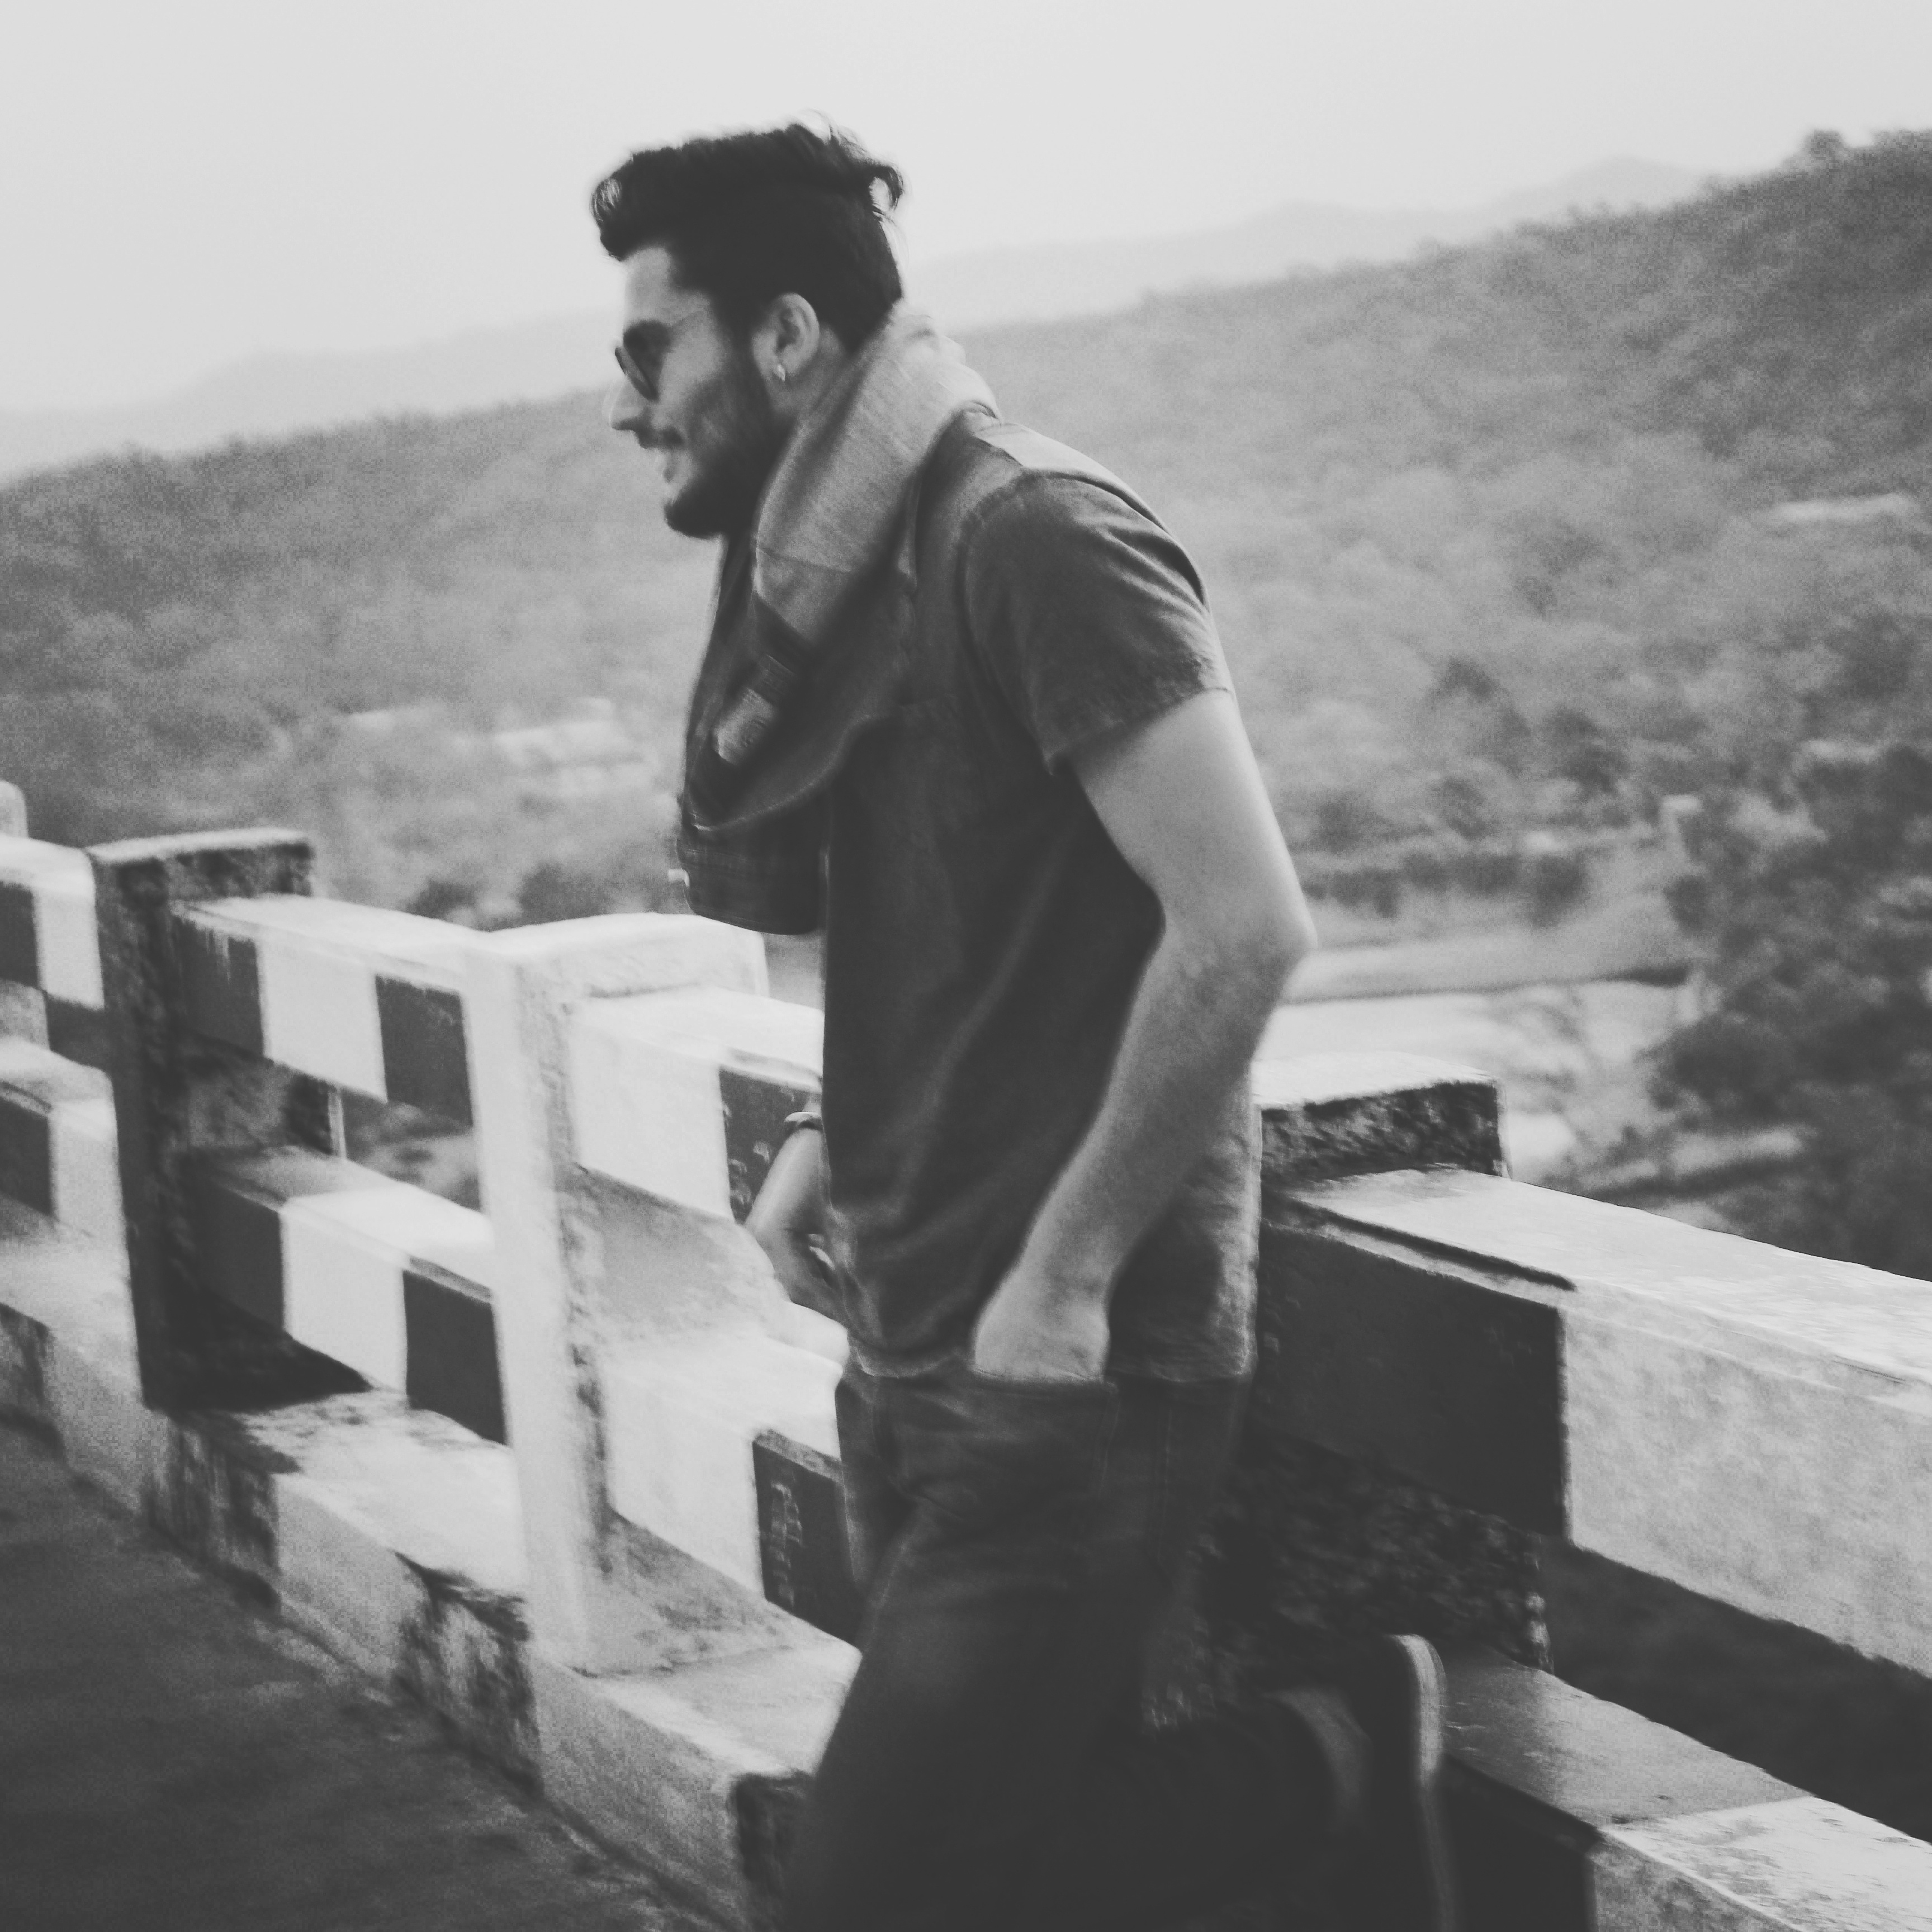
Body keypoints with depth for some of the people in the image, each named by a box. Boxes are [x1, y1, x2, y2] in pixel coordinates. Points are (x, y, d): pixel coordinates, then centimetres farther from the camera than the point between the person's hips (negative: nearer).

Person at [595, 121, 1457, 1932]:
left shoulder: (1037, 541, -14)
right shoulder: (849, 576, 13)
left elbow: (1242, 930, -21)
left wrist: (1062, 1279, -18)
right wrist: (836, 1143, 7)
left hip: (1062, 1380, -9)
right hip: (915, 1362, 9)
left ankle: (1338, 1763, 8)